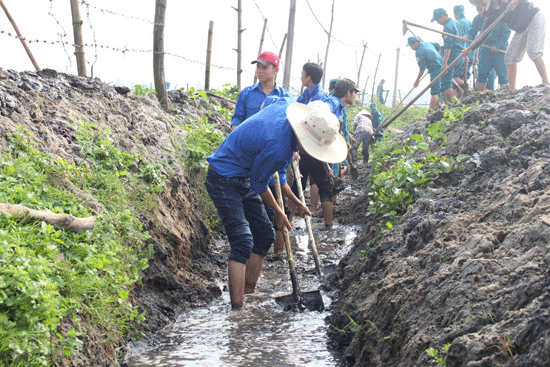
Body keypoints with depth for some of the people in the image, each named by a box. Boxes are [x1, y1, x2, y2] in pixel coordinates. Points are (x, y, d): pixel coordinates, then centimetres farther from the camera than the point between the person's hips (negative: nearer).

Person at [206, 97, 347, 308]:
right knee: (243, 243, -20)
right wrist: (279, 213, 2)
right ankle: (237, 307, -23)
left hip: (244, 179, 10)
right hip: (224, 181, -10)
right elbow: (259, 186, -15)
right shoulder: (278, 148, -32)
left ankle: (248, 292, 20)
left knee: (264, 235, 12)